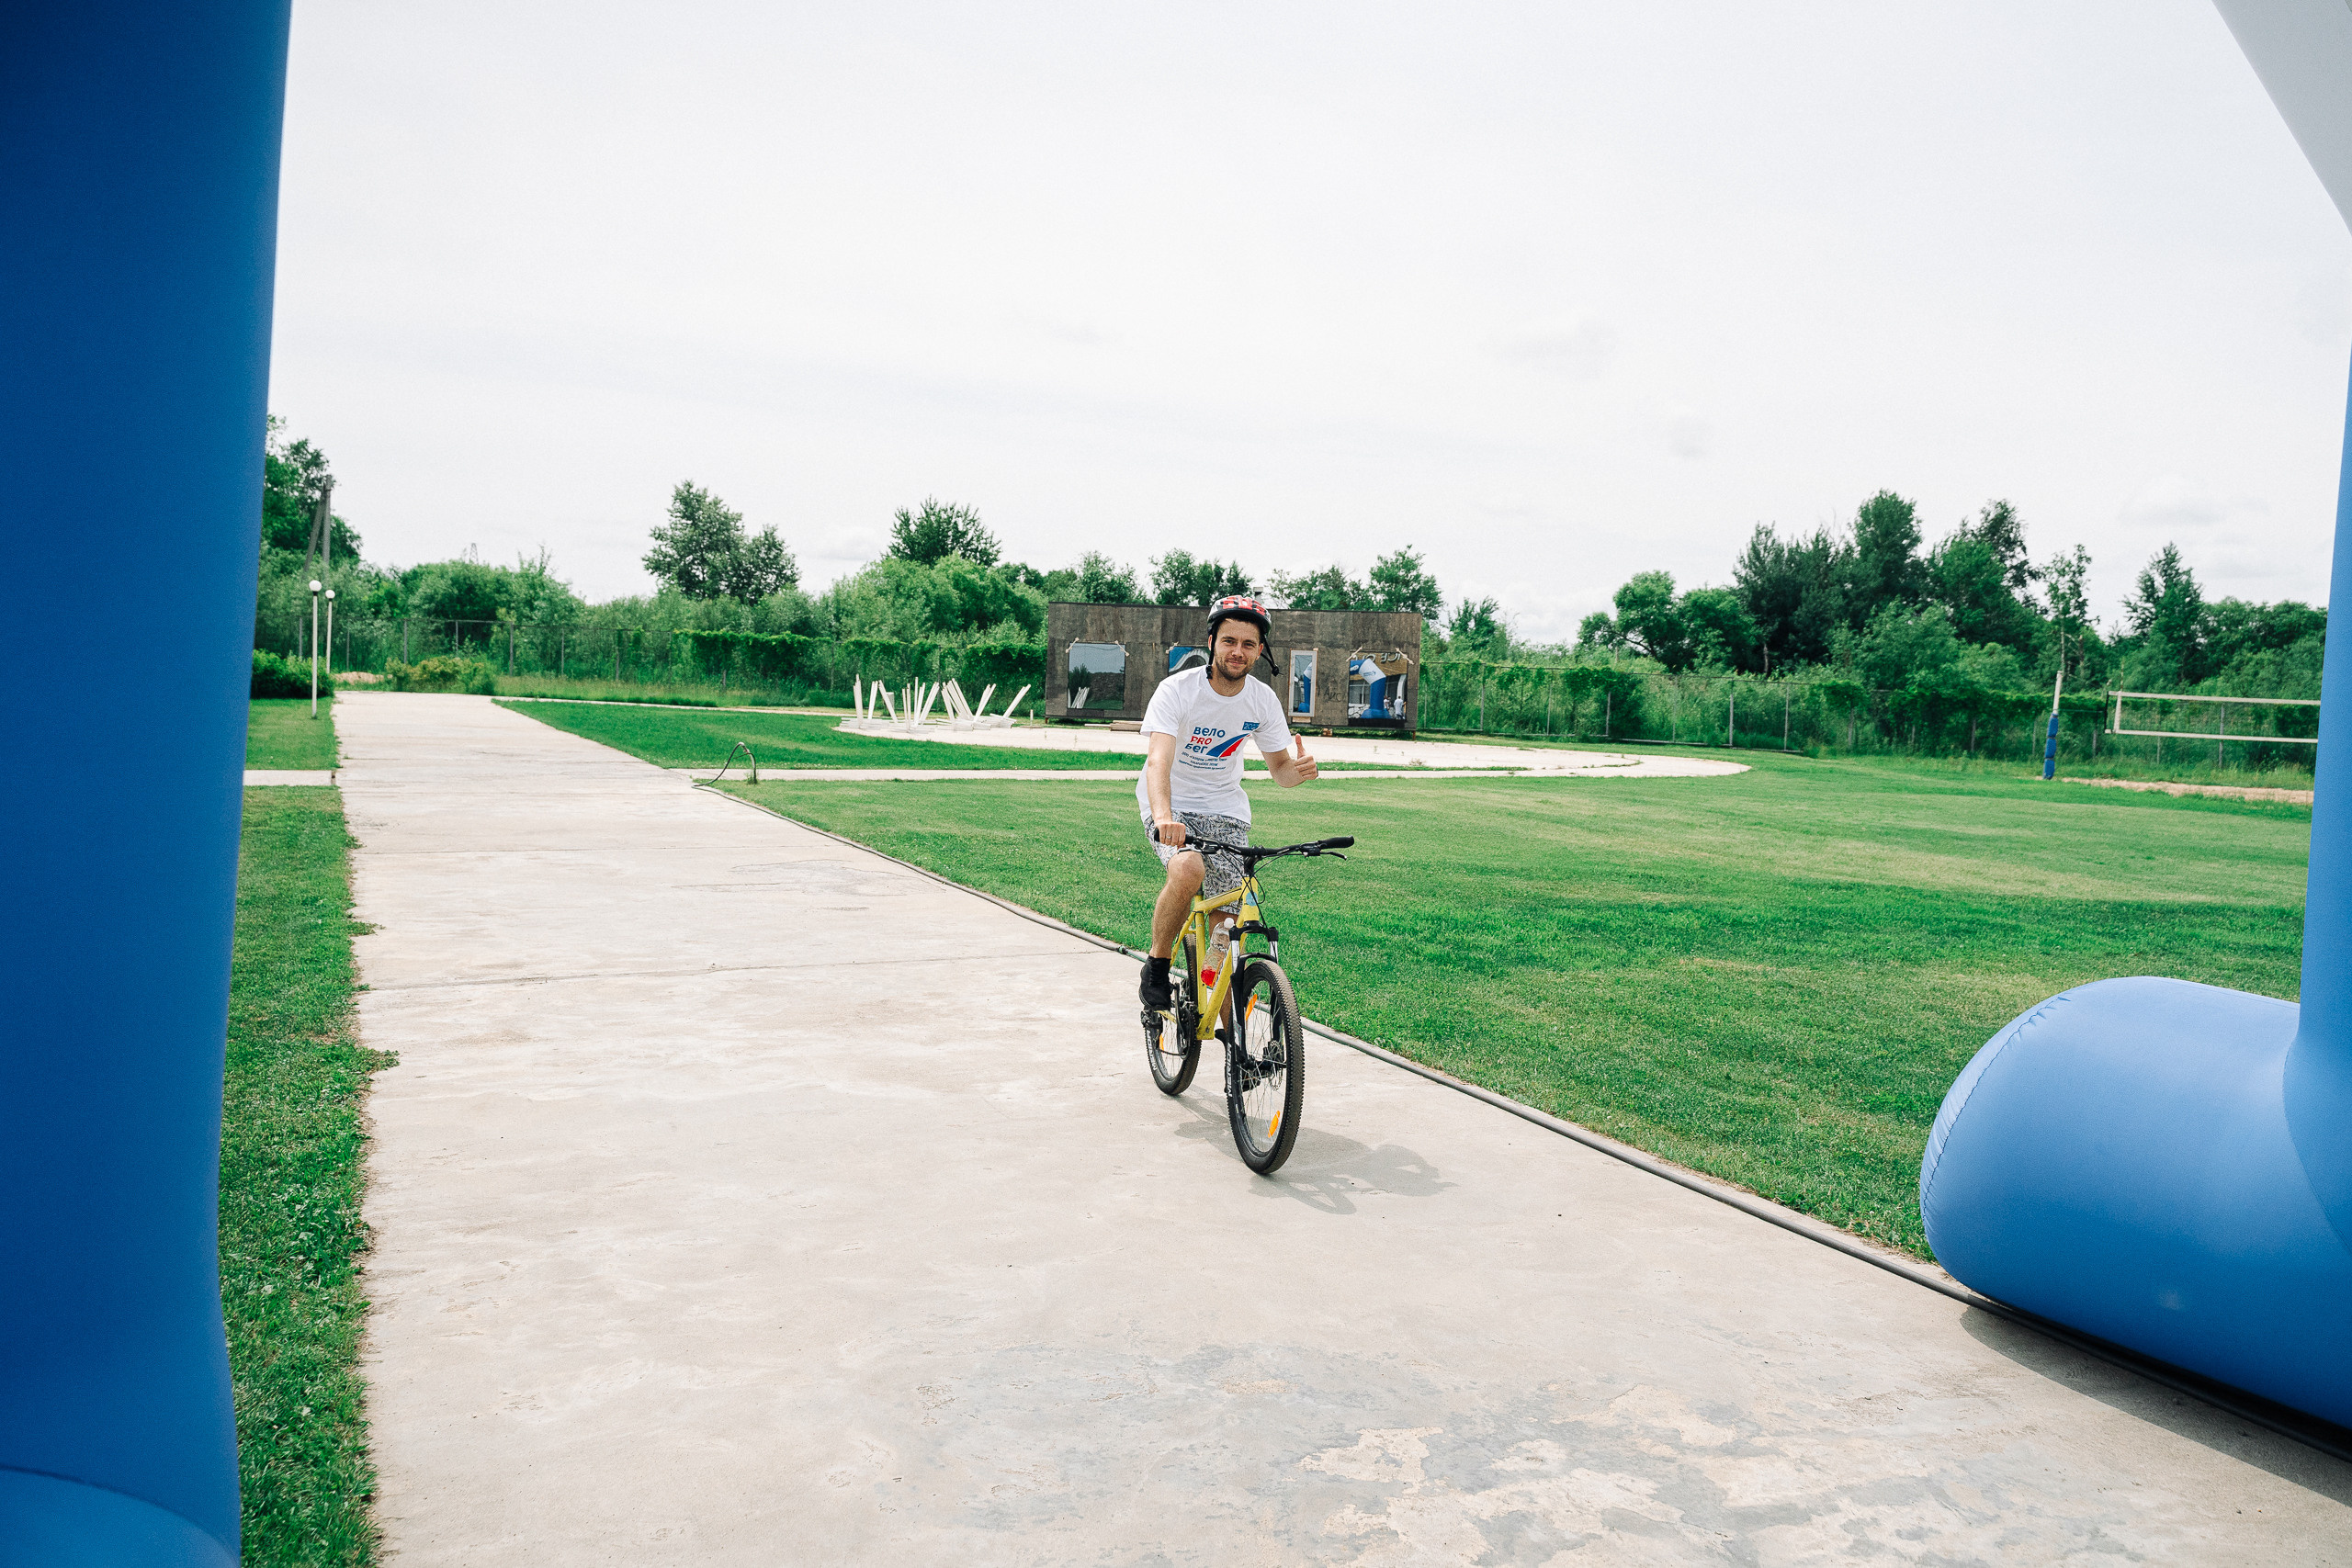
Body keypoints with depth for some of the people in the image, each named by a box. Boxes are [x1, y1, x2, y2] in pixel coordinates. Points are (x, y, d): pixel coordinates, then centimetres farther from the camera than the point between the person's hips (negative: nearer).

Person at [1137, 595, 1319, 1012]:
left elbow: (1280, 770, 3)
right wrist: (1164, 817, -54)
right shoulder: (1178, 690, -20)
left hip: (1224, 809, 3)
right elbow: (1159, 761, -34)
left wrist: (1299, 769, -23)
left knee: (1227, 929, -6)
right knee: (1188, 870, -35)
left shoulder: (1264, 700, -7)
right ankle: (1156, 968, -10)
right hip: (1171, 803, -3)